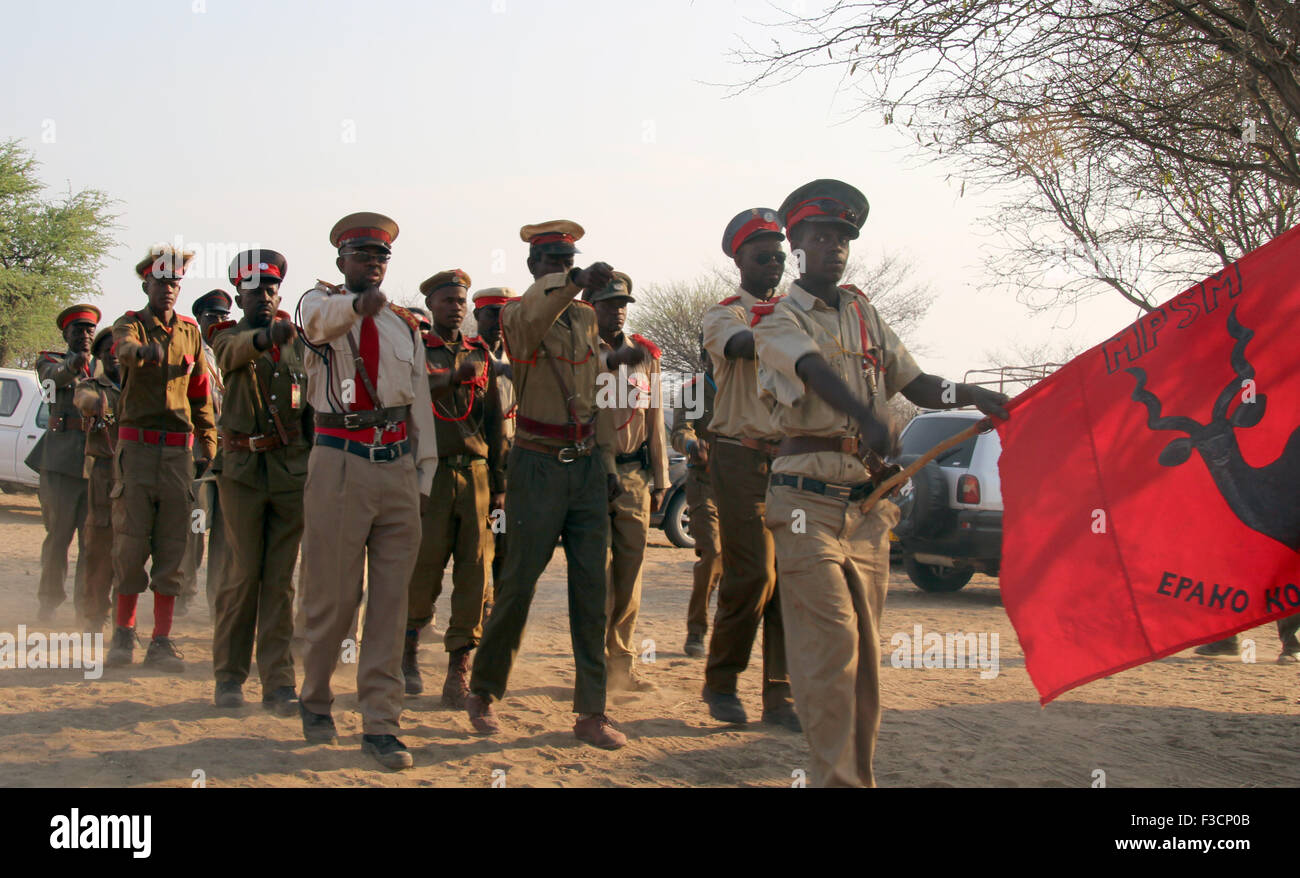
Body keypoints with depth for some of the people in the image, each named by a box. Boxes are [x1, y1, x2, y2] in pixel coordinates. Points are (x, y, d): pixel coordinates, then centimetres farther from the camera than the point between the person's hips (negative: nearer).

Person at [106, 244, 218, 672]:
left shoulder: (190, 332, 13)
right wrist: (143, 349, -47)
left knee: (172, 548, 2)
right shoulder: (130, 324, 2)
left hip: (179, 450, 3)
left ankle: (161, 642, 7)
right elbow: (124, 347, -24)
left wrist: (208, 447, 13)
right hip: (136, 446, -3)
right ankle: (123, 633, 14)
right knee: (130, 542, -1)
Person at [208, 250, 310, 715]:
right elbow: (237, 350, -21)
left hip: (293, 469, 2)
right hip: (243, 467, -2)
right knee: (242, 574, 1)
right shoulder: (228, 338, 4)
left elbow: (312, 406, 15)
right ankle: (229, 675, 14)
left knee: (280, 578, 3)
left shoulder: (297, 343, 12)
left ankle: (278, 681, 5)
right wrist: (267, 334, -44)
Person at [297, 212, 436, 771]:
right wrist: (357, 304, -44)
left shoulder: (404, 324, 16)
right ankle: (315, 701, 26)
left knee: (391, 598, 2)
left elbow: (421, 400, 16)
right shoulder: (321, 303, 4)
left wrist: (425, 472, 10)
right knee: (332, 595, 3)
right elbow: (320, 320, -23)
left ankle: (380, 725, 8)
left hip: (398, 463, 4)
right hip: (340, 461, -4)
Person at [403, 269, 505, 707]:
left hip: (476, 474, 3)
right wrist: (450, 378, -24)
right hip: (432, 473, -3)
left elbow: (494, 422, 15)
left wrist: (498, 483, 11)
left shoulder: (481, 355, 15)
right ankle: (409, 643, 21)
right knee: (425, 565, -3)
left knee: (474, 570, -2)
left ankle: (459, 665, 3)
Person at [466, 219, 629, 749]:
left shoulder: (586, 317, 13)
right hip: (539, 466, -5)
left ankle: (591, 713, 7)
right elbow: (534, 314, -31)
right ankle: (482, 691, 22)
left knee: (591, 588, 2)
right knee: (519, 583, 0)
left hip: (587, 466, 5)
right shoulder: (517, 314, -5)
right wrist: (575, 284, -50)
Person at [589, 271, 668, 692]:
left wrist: (659, 480, 13)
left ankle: (621, 665, 15)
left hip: (635, 476, 5)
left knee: (629, 574, 7)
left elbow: (655, 420, 17)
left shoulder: (646, 355, 14)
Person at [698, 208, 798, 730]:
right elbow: (743, 343, -21)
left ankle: (780, 697, 6)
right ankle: (720, 681, 11)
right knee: (752, 575, -8)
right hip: (742, 457, -4)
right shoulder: (723, 315, 2)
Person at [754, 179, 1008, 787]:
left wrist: (972, 395, -8)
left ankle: (860, 774, 14)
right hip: (809, 497, -6)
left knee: (865, 644, 7)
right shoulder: (779, 319, 1)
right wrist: (867, 417, -39)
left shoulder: (863, 316, 19)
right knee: (830, 639, -12)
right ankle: (835, 777, -8)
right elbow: (817, 370, -20)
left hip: (866, 501, 6)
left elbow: (915, 383, 12)